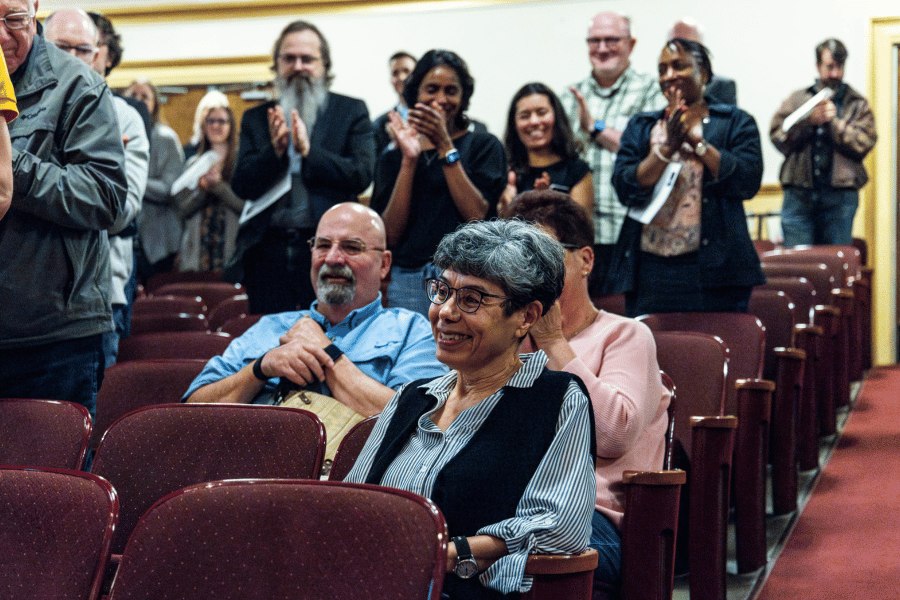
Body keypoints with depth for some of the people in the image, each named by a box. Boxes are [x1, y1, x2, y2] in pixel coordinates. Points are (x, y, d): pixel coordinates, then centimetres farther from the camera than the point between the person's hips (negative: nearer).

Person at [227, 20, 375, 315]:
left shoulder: (352, 112, 8)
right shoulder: (255, 119, 14)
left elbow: (361, 176, -4)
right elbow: (242, 186, 5)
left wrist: (309, 152, -15)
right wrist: (274, 151, -12)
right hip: (269, 252, 2)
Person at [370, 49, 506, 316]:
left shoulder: (484, 146, 10)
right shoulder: (392, 159, 15)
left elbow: (478, 215, -6)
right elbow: (391, 235, 2)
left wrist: (445, 147, -5)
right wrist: (409, 160, -2)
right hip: (408, 281, 2)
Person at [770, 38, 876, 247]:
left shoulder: (858, 104, 12)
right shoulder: (797, 99, 13)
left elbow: (864, 143, -3)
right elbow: (777, 136, 1)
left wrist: (834, 121, -7)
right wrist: (809, 121, -10)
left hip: (840, 197, 0)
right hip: (799, 195, 0)